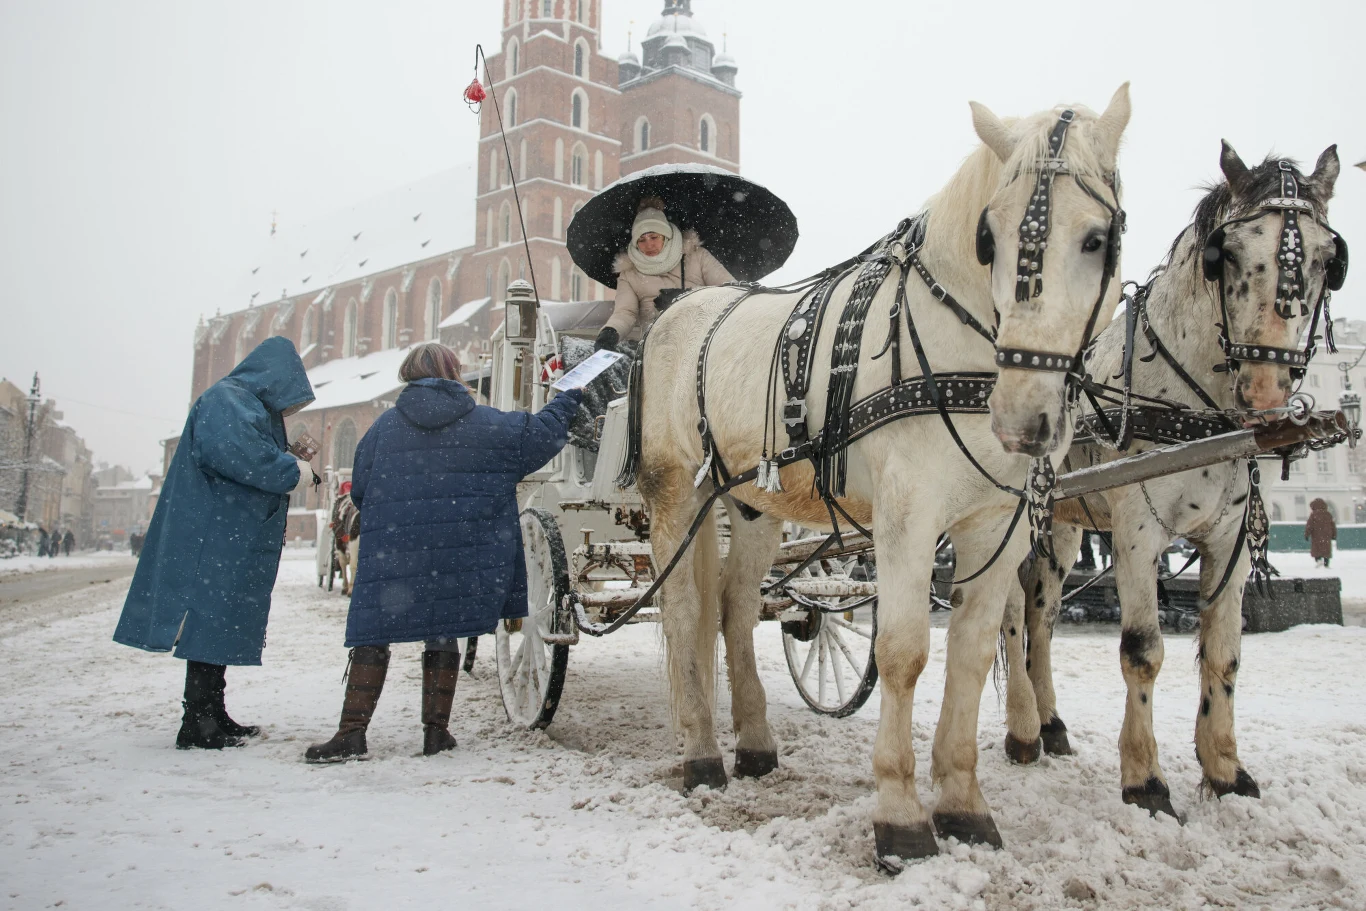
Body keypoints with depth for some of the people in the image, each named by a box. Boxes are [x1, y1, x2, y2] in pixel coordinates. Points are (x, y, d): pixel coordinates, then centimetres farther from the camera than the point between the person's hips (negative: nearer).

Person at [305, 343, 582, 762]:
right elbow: (538, 435, 10)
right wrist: (569, 399, 25)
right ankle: (436, 731, 15)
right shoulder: (488, 424, 1)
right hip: (460, 555, 1)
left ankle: (352, 732, 0)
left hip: (390, 553, 0)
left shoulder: (384, 426, 4)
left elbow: (359, 491, 7)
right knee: (443, 636, 11)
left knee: (372, 634, 5)